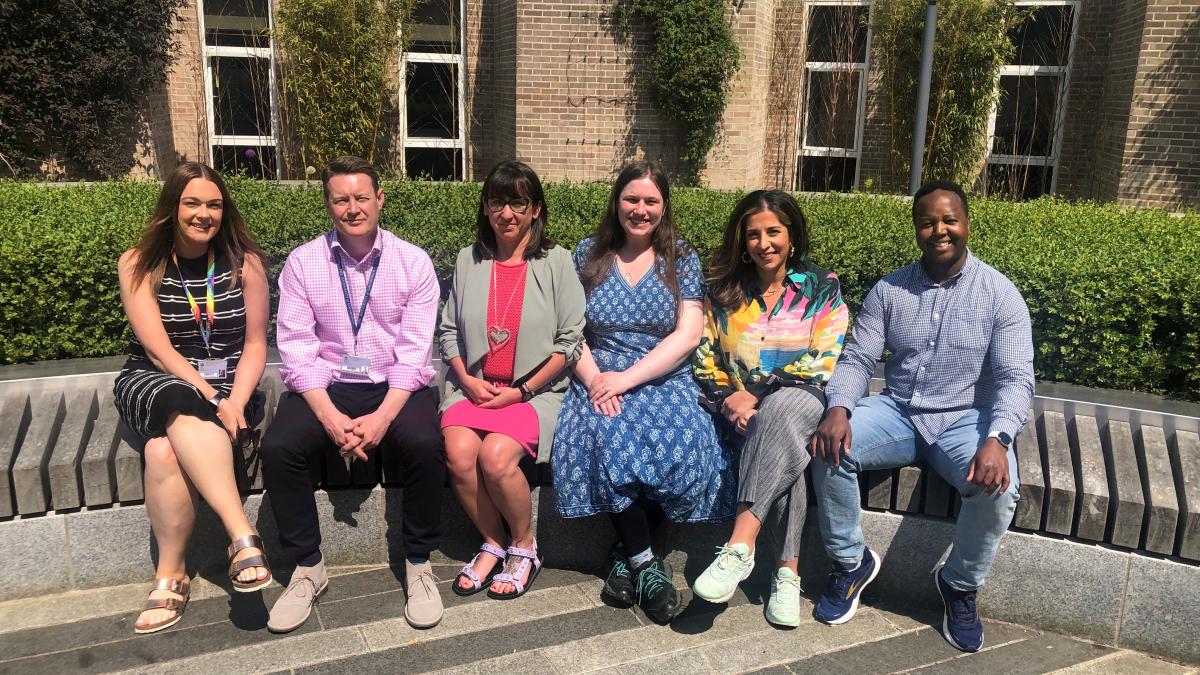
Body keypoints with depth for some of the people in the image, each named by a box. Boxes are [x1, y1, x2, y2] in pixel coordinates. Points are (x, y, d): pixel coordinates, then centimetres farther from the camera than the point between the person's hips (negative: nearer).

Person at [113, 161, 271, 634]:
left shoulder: (245, 262, 0)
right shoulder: (138, 264, -1)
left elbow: (255, 344, 1)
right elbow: (158, 349, -9)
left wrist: (234, 403, -15)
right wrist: (212, 402, -21)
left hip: (228, 384, 0)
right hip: (153, 382, 0)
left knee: (165, 448, -32)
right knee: (183, 408, -37)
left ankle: (170, 573, -22)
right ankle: (244, 538, -40)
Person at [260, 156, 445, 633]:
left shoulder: (413, 263, 0)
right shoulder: (302, 262, 3)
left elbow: (413, 352, -6)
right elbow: (297, 349, -4)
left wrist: (383, 416, -21)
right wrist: (330, 417, -18)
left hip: (395, 387, -1)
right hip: (324, 387, 2)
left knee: (425, 445, -31)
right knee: (278, 447, -25)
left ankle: (419, 564, -8)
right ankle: (307, 567, -3)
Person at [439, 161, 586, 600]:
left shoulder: (555, 261, -1)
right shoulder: (468, 260, 10)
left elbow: (569, 341, -4)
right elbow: (449, 331, 13)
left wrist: (522, 391, -10)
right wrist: (467, 379, -4)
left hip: (535, 390, -3)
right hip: (474, 386, 3)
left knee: (496, 455, -28)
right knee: (458, 453, -24)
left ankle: (524, 548, 1)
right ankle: (493, 544, 3)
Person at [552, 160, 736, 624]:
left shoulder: (681, 259, 8)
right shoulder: (589, 254, 11)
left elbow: (688, 334, -3)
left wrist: (627, 377, -14)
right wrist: (594, 379, -13)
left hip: (663, 381, 0)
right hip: (600, 380, 1)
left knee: (681, 446, -31)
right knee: (607, 440, -32)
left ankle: (628, 553, -10)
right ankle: (645, 561, -16)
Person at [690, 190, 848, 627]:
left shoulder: (823, 289, 4)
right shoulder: (724, 292, 11)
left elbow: (824, 367, -6)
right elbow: (704, 362, 9)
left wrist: (757, 398, -15)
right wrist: (729, 398, -12)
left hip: (805, 403, -1)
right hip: (741, 411, 2)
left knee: (778, 413, -38)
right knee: (782, 443, -33)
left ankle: (739, 548, -44)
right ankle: (788, 572, -32)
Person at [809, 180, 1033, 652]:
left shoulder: (999, 294, -4)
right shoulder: (889, 290, 2)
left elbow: (1016, 380, -10)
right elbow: (856, 360, -2)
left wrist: (997, 439, -30)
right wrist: (838, 409, -25)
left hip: (965, 419, -1)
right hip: (898, 413, 2)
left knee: (999, 488, -31)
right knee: (829, 448, -26)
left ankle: (960, 585, 1)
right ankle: (850, 563, -2)